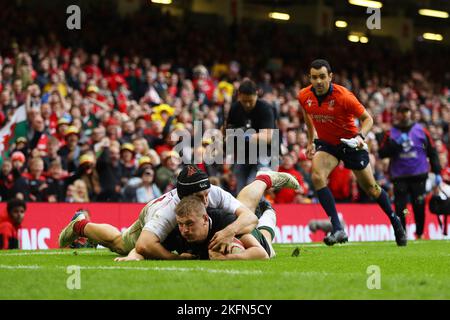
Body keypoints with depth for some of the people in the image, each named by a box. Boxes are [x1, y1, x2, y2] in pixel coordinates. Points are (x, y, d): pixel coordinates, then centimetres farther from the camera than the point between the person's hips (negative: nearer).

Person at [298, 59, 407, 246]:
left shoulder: (343, 96, -26)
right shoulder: (304, 96, -12)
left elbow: (367, 118, -17)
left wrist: (360, 136, -35)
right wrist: (311, 140, 17)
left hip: (350, 143, -3)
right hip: (326, 143, 3)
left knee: (370, 188, 8)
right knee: (317, 176, -25)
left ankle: (395, 222, 34)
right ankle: (338, 229, -26)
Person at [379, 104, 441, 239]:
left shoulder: (421, 130, 6)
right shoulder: (391, 133, 7)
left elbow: (432, 152, 8)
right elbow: (382, 153, 1)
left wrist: (437, 173, 4)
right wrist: (396, 143, -13)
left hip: (419, 176, 0)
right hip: (399, 177, 0)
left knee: (419, 207, -3)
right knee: (400, 208, -5)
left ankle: (420, 234, 11)